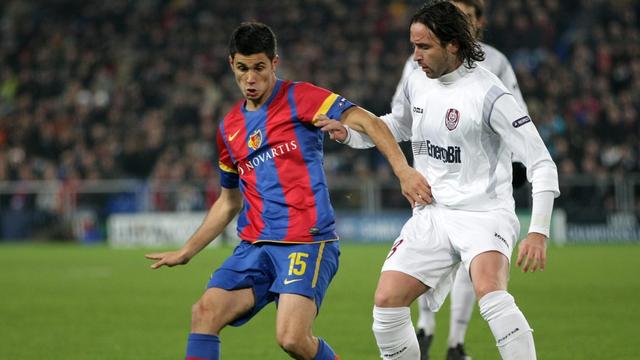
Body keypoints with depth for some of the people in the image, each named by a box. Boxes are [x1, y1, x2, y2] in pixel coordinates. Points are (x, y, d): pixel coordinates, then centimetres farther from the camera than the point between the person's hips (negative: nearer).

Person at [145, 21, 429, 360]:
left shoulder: (298, 98, -2)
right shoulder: (229, 128, 17)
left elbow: (366, 122, -12)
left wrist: (402, 169, -26)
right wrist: (185, 252, 26)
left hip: (307, 243, -6)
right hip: (254, 246, 6)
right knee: (204, 312, -14)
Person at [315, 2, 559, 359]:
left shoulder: (490, 95, -16)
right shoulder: (417, 81, 5)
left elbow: (542, 164, -15)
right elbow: (398, 126, 27)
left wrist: (538, 232, -23)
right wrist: (349, 132, 9)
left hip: (484, 212, -6)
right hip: (431, 215, 6)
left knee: (490, 292, -33)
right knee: (387, 301, -7)